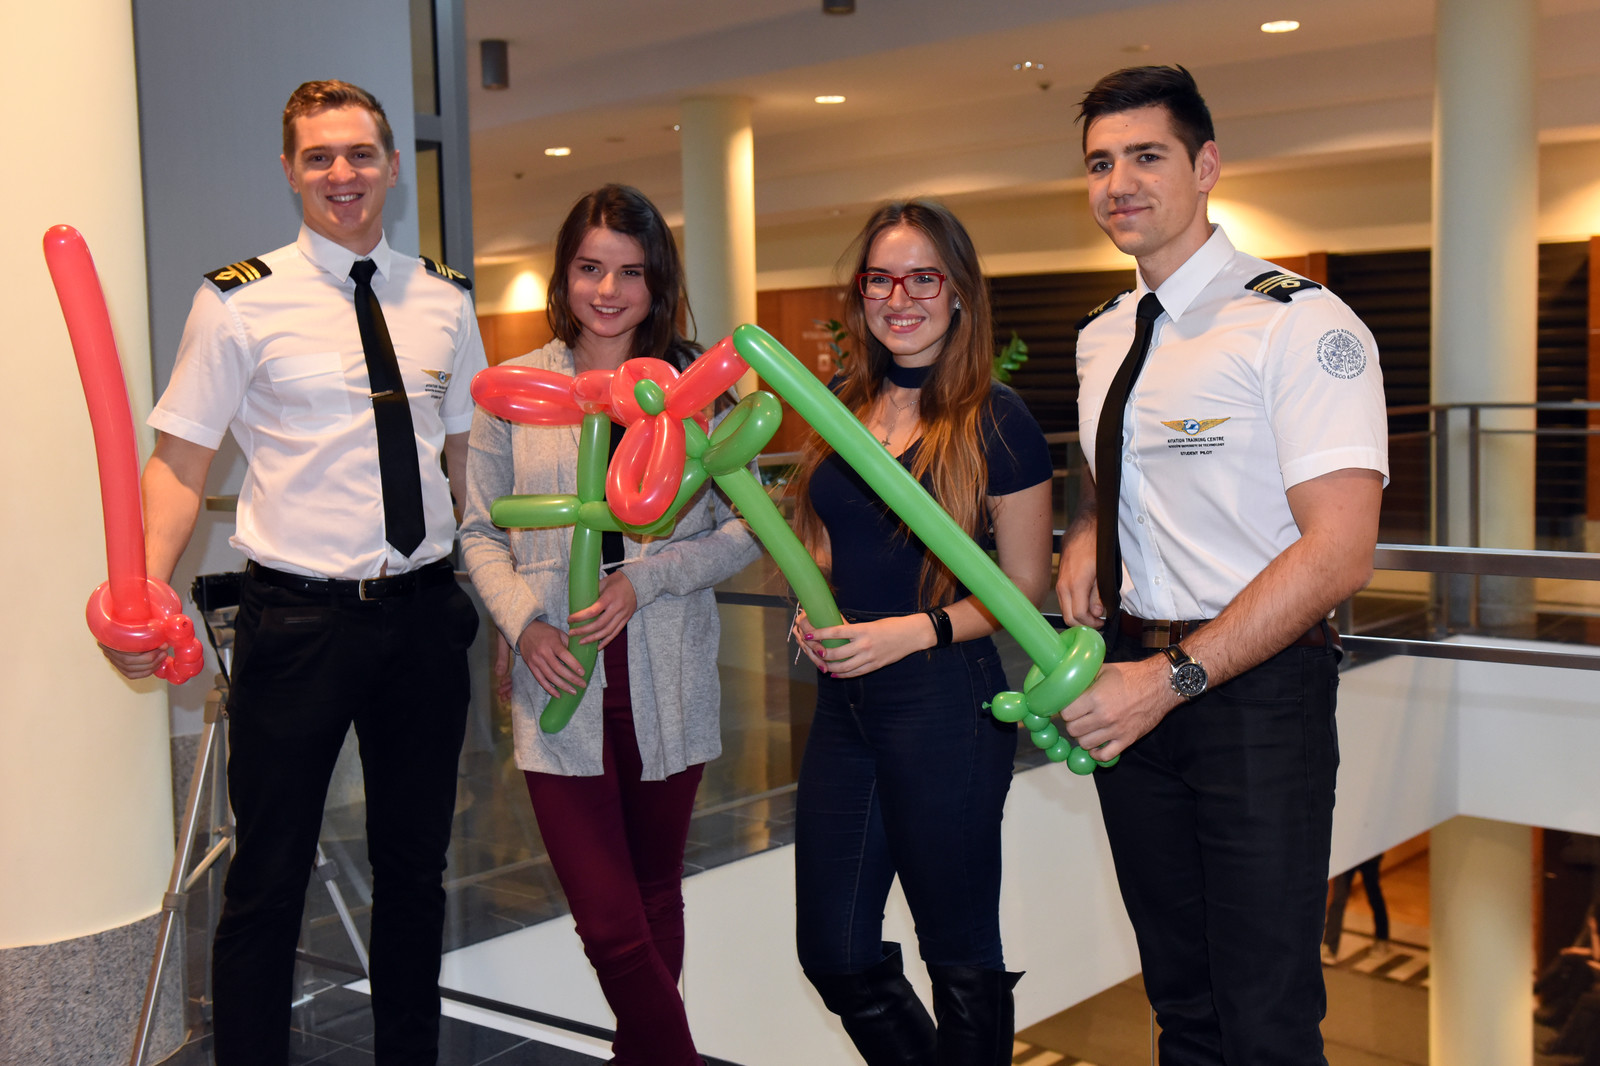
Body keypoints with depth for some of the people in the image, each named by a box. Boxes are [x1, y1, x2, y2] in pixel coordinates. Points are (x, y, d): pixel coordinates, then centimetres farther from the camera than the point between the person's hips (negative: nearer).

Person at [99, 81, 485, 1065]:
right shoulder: (241, 301, -6)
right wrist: (149, 587, -24)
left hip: (425, 614, 4)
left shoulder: (446, 299, 7)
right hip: (297, 620, -4)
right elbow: (180, 461, -7)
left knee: (415, 865, 17)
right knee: (269, 878, 4)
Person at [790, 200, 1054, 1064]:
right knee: (835, 954, 13)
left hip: (947, 704, -6)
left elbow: (1026, 587, -7)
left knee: (960, 957, 10)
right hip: (844, 702, 6)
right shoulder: (842, 404, 8)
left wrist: (917, 631, -19)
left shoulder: (994, 421, -9)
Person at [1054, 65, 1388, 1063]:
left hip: (1256, 689, -6)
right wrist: (1086, 537, 3)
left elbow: (1338, 550, -20)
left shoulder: (1298, 322, -13)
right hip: (1133, 681, 7)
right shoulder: (1102, 340, 11)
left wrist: (1172, 678, -24)